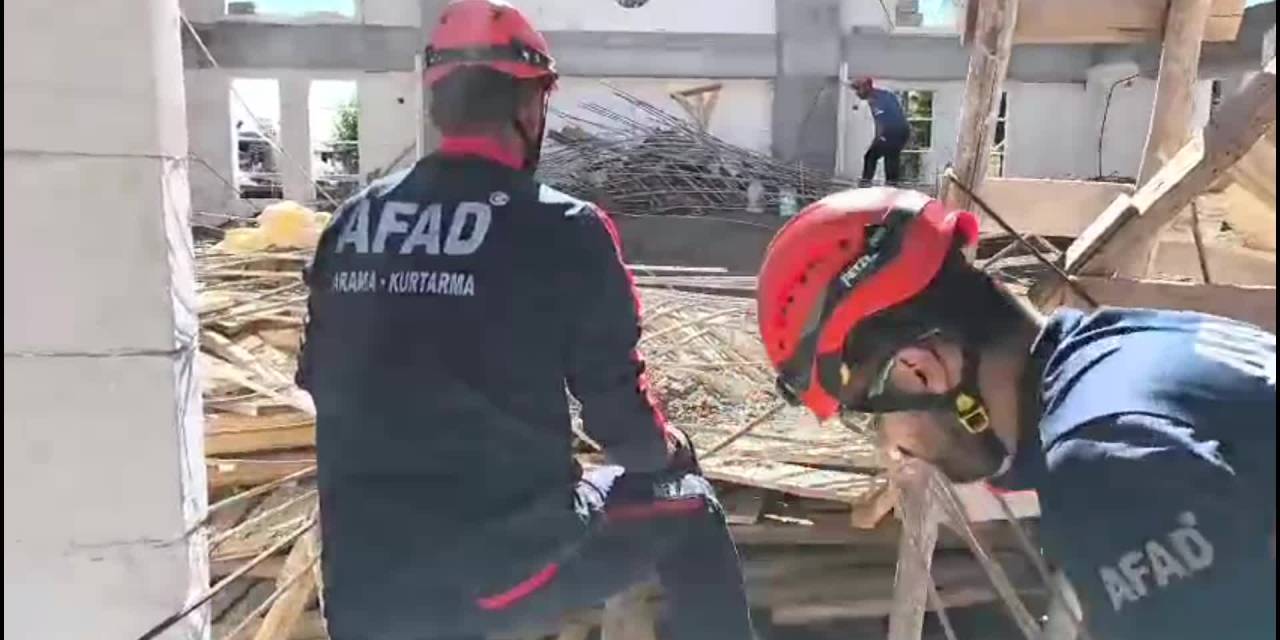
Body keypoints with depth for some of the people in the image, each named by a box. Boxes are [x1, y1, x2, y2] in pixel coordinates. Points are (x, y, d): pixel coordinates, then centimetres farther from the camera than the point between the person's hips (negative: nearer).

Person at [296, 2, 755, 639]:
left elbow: (319, 379, 15)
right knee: (685, 505, 18)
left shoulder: (351, 221, 4)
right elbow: (616, 411, -8)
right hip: (503, 570, -4)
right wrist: (665, 446, 15)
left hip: (362, 585, 5)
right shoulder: (566, 230, -12)